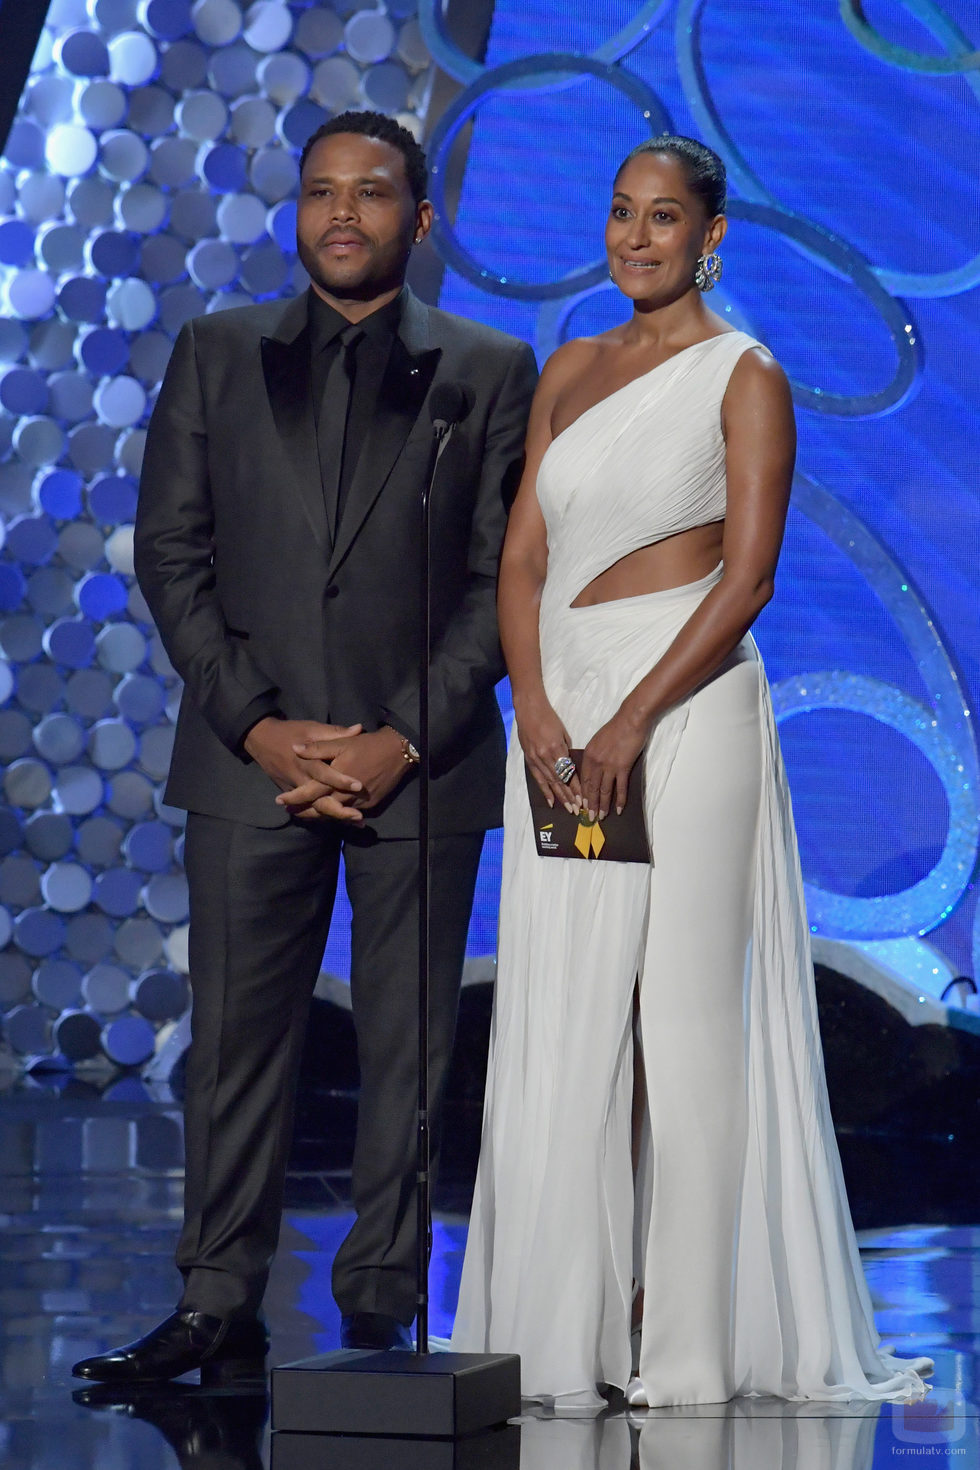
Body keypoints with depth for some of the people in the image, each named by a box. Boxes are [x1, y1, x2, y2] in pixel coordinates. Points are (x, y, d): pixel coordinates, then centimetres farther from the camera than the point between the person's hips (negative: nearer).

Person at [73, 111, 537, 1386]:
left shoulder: (491, 371, 6)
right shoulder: (217, 356, 10)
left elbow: (503, 574, 1)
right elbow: (172, 553, 5)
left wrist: (405, 739, -9)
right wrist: (256, 723, -6)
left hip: (422, 763, -1)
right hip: (252, 756, 1)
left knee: (409, 1053, 2)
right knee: (237, 1042, 0)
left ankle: (381, 1308, 9)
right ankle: (220, 1306, 5)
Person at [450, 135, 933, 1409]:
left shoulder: (744, 375, -1)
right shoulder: (571, 371, 16)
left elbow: (749, 575, -10)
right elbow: (523, 559, 11)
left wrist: (632, 722, -17)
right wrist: (537, 712, -6)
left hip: (687, 698, -5)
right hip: (560, 703, 5)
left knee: (686, 1014, -6)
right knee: (559, 1024, 2)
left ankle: (690, 1345, -1)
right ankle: (567, 1332, 7)